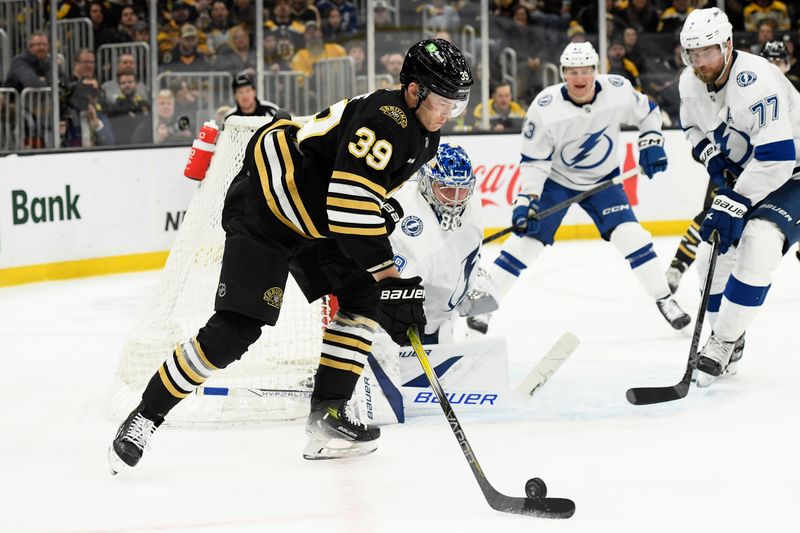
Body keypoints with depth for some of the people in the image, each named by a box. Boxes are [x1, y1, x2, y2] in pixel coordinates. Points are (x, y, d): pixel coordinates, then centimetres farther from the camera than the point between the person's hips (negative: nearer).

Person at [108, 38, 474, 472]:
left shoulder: (423, 136, 3)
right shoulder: (383, 120, -28)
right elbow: (350, 206, -35)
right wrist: (387, 276, -34)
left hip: (316, 219, 10)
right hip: (263, 207, -10)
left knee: (362, 298, -1)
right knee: (236, 329, -14)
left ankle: (326, 417, 2)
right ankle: (145, 416, -4)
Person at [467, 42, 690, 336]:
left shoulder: (618, 91, -20)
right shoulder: (545, 108, -26)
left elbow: (647, 112, 2)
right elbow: (533, 159, -17)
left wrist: (651, 144, -9)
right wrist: (527, 199, -24)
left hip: (602, 179, 2)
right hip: (555, 180, -2)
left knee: (630, 234, -12)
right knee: (529, 237, -9)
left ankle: (664, 299, 0)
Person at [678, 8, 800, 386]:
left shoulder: (756, 82, -32)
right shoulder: (691, 83, -7)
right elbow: (693, 125, 16)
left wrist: (733, 202, -34)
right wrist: (711, 156, -5)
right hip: (745, 171, 9)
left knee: (758, 243, -28)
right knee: (715, 249, 5)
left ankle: (723, 342, -18)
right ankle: (727, 344, 22)